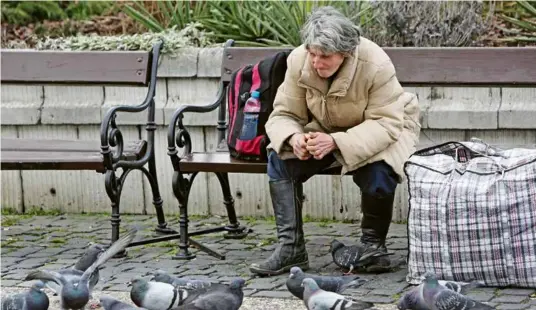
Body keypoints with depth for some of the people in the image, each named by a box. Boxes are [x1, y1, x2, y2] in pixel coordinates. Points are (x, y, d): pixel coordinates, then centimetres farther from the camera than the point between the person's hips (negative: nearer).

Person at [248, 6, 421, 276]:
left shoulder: (376, 65, -32)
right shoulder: (298, 61, -21)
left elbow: (385, 124, -34)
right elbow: (283, 115, -14)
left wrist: (336, 142, -47)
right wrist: (293, 137, -39)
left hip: (380, 132, -4)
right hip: (326, 130, 4)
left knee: (378, 173, -35)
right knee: (280, 159, -20)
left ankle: (373, 244, -7)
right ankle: (291, 247, -14)